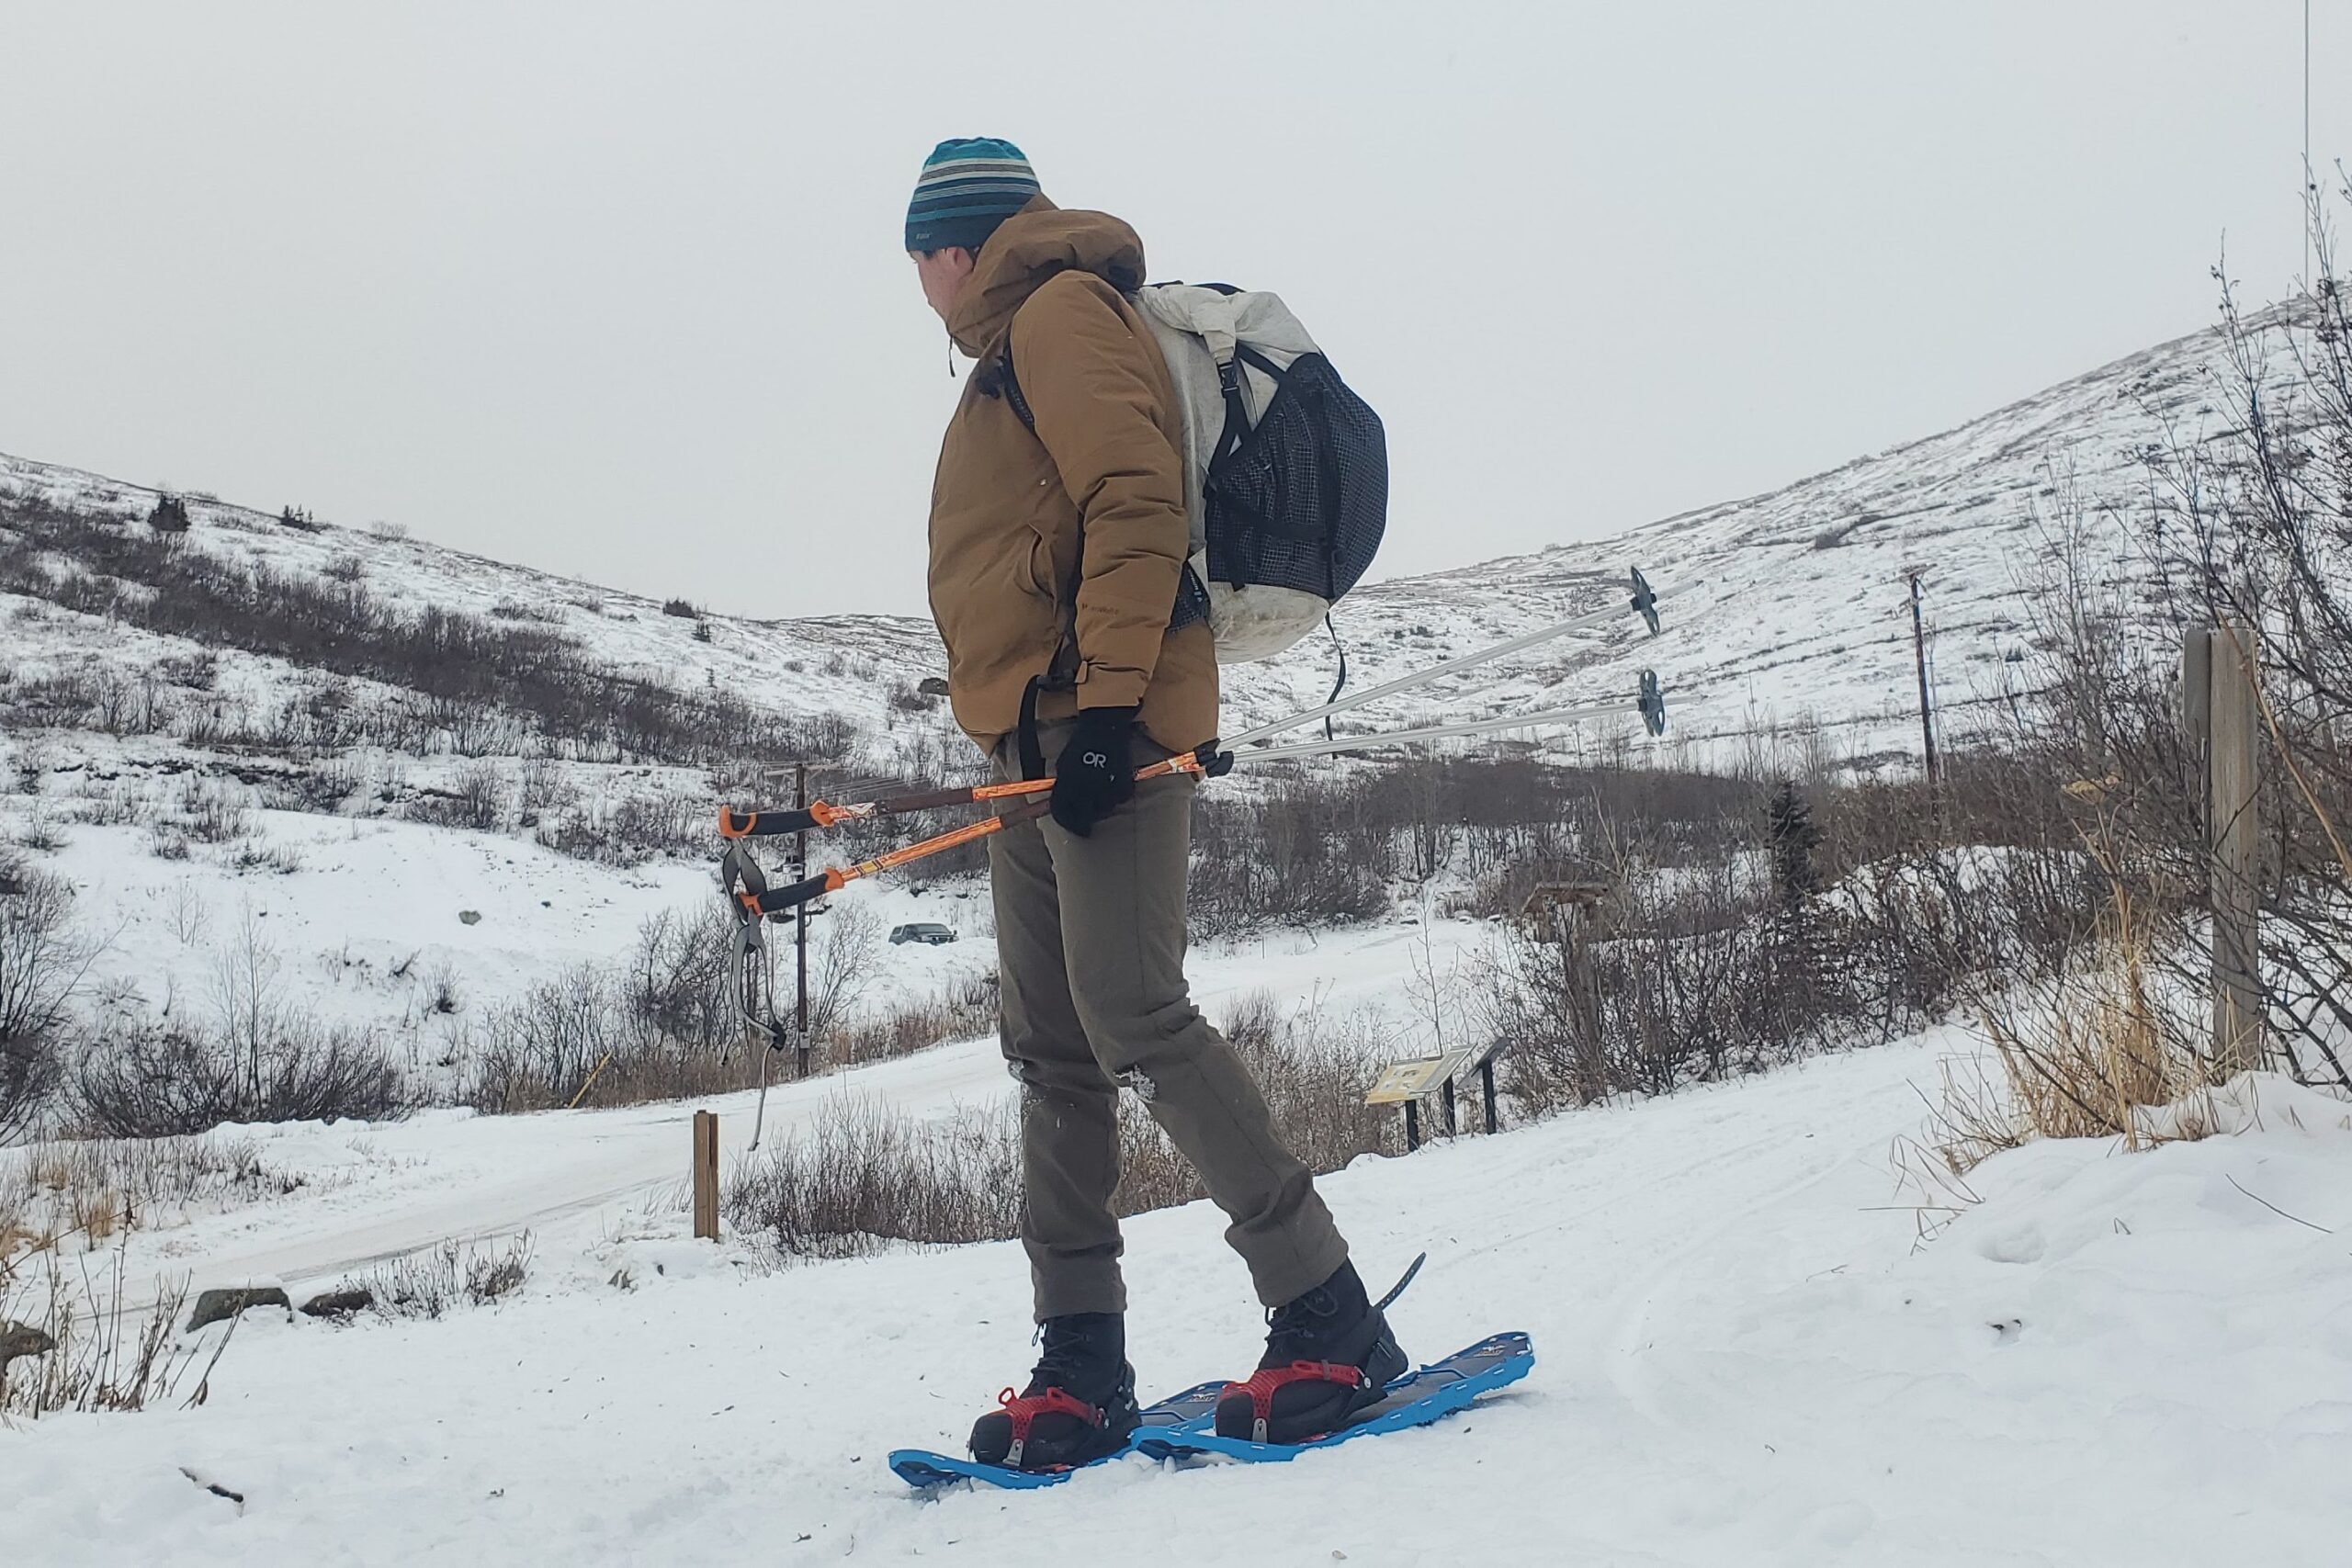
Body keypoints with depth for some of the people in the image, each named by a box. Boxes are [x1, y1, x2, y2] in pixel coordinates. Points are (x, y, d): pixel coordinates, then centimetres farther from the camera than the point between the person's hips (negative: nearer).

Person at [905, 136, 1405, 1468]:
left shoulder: (1060, 308, -2)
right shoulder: (1006, 359, 29)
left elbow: (1134, 505, -16)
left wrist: (1105, 700, -22)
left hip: (1102, 733, -10)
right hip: (1036, 745, 10)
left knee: (1134, 1019, -16)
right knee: (1053, 1049, 6)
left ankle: (1332, 1324, -11)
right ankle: (1082, 1372, 8)